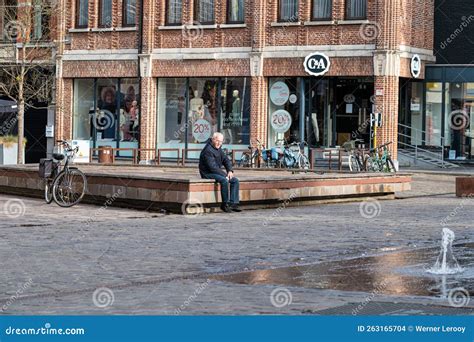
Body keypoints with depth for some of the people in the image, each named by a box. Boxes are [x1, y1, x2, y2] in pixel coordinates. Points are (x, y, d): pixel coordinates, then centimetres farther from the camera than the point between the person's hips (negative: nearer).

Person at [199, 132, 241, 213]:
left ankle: (233, 203, -10)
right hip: (208, 174, -9)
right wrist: (225, 175, -22)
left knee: (235, 180, -5)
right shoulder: (208, 150, -19)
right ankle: (225, 204, -20)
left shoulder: (218, 149, 11)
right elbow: (212, 167, -24)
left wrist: (230, 171, -5)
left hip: (217, 172, 9)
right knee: (224, 180, -33)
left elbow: (226, 160, 15)